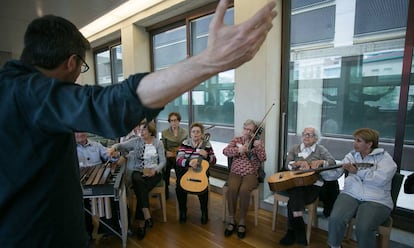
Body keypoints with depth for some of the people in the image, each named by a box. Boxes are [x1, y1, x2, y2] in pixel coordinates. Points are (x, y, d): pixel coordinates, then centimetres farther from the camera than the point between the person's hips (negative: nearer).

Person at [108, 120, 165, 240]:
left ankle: (141, 223, -19)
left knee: (142, 188, -29)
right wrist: (114, 147, -28)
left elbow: (163, 161, 0)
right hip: (138, 171, 1)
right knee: (139, 182, -35)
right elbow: (122, 145, -6)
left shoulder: (158, 143, 1)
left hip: (153, 172, -1)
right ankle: (147, 216, -33)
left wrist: (155, 170, -17)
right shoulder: (136, 141, 4)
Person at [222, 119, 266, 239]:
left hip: (251, 174, -1)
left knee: (244, 190, -31)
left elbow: (263, 159, -2)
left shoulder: (258, 142, 9)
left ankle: (242, 221, -12)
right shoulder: (236, 140, 11)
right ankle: (231, 220, -10)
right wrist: (238, 150, -22)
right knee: (232, 189, -29)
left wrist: (258, 147, -19)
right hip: (235, 173, 1)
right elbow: (225, 151, -5)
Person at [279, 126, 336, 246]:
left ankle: (291, 232, -12)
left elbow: (332, 162, -2)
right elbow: (287, 165, 4)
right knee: (296, 195, -33)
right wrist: (300, 162, -13)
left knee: (293, 201, -28)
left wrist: (320, 161, -20)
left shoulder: (321, 149, 13)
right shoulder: (294, 148, 16)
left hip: (313, 183, -2)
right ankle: (299, 232, -23)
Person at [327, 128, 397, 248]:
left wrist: (358, 171, -12)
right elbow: (336, 172, 11)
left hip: (376, 200, -3)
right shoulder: (351, 155, 15)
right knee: (335, 219, -23)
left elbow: (381, 179, -13)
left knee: (364, 228, -28)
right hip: (350, 194, 3)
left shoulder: (384, 157, 4)